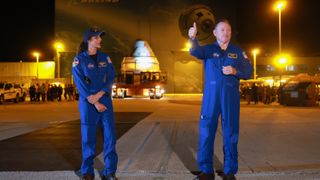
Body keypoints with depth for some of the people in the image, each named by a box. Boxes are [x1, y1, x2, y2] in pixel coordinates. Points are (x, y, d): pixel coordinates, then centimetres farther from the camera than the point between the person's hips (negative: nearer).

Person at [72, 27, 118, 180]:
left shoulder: (105, 58, 9)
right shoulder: (79, 60, -2)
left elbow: (111, 78, 1)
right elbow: (80, 84, -8)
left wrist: (99, 95, -14)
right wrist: (95, 103, -14)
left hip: (105, 100, 3)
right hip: (88, 103, -3)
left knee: (110, 136, -1)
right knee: (88, 137, 2)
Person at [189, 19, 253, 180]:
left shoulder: (238, 51, 9)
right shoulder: (208, 49, 5)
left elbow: (248, 72, 7)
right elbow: (195, 51, -18)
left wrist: (235, 71, -13)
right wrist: (193, 38, -40)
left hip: (231, 97, 1)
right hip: (210, 96, 0)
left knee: (230, 134, 3)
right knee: (206, 132, -1)